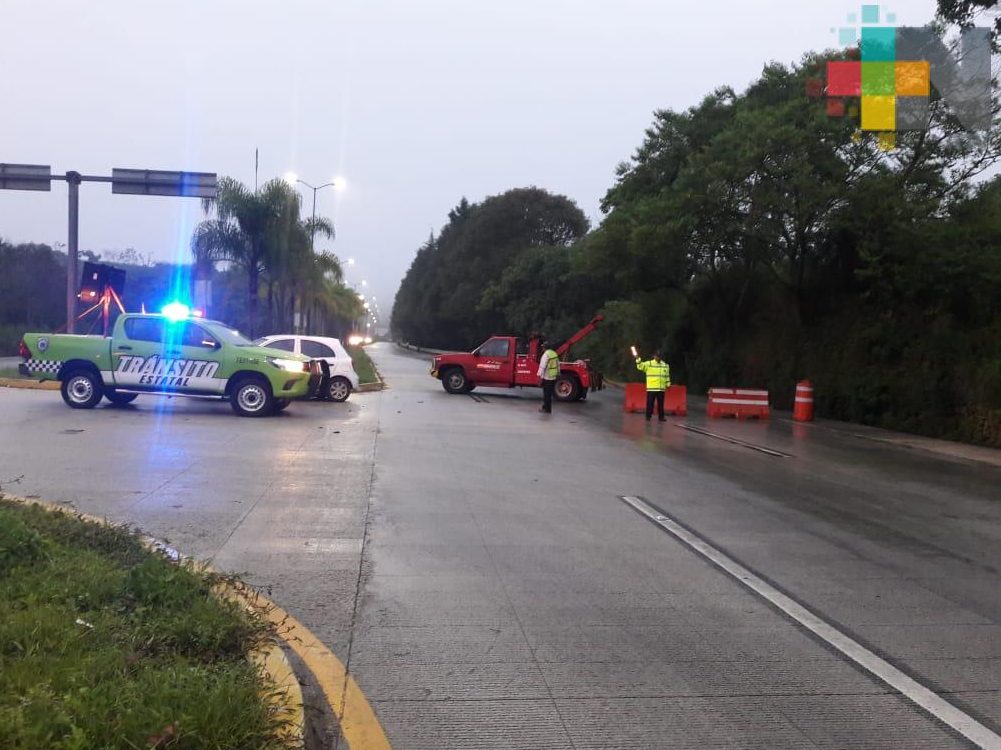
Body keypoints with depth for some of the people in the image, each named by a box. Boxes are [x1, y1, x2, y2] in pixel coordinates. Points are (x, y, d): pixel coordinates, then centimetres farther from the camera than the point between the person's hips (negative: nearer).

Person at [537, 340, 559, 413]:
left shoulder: (546, 354, -16)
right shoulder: (555, 354, 9)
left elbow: (542, 366, -19)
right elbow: (558, 365, 16)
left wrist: (540, 375, -16)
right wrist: (558, 373, 24)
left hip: (547, 377, -8)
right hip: (553, 377, 8)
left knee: (547, 394, 0)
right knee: (550, 393, 16)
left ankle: (547, 409, 5)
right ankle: (545, 407, 27)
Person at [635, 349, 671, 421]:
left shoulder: (665, 365, 12)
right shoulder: (649, 364, -1)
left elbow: (667, 376, 18)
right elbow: (640, 366, -12)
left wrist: (668, 384, 15)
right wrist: (638, 359, -27)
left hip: (661, 388, 3)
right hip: (651, 388, -3)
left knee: (660, 404, 8)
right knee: (650, 403, -2)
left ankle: (661, 417, 16)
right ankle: (648, 417, 6)